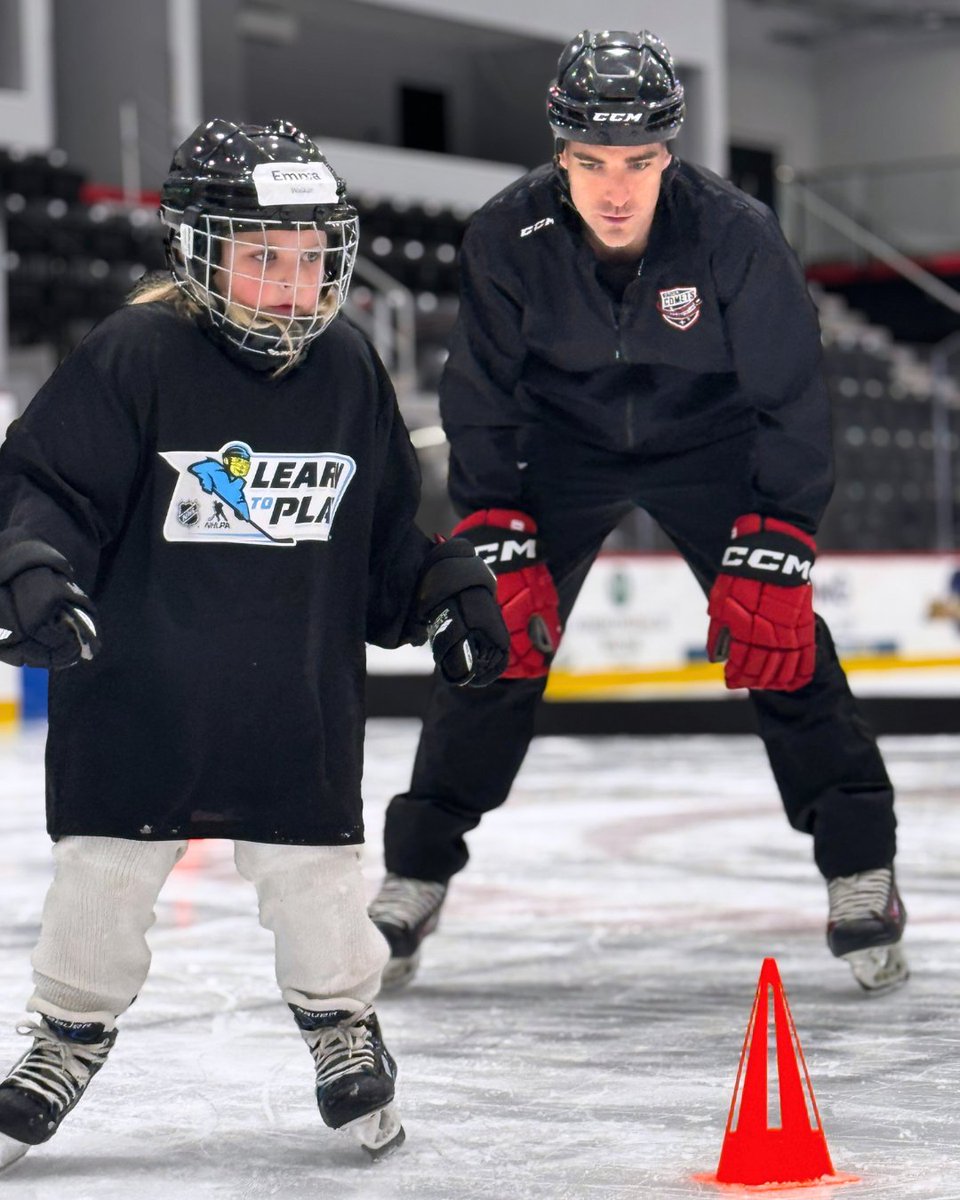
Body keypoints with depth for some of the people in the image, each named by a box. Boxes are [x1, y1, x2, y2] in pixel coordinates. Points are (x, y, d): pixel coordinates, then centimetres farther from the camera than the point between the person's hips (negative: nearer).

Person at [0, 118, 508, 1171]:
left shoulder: (346, 369, 4)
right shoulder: (133, 356, -12)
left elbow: (386, 528, 16)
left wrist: (444, 590, 7)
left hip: (298, 689, 3)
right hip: (134, 683, -2)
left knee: (313, 867, 7)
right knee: (104, 868, 7)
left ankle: (343, 1025, 30)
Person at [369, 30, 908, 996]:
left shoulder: (734, 235, -27)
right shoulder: (507, 239, -23)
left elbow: (790, 402, -20)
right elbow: (480, 403, -13)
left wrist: (771, 558, -25)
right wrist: (498, 548, -20)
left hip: (709, 445, -1)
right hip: (562, 451, 1)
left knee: (781, 638, -13)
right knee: (497, 638, -8)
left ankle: (861, 873, -1)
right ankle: (414, 877, 3)